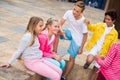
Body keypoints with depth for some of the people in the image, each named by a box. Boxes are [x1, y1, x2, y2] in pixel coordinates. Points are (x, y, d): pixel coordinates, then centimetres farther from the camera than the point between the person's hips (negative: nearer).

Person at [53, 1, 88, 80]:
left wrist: (81, 48, -13)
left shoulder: (83, 21, -28)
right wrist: (61, 31, -35)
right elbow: (60, 24, -13)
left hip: (77, 39, -4)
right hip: (70, 33, 5)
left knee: (72, 58, 0)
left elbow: (85, 35, -17)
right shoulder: (69, 12, -18)